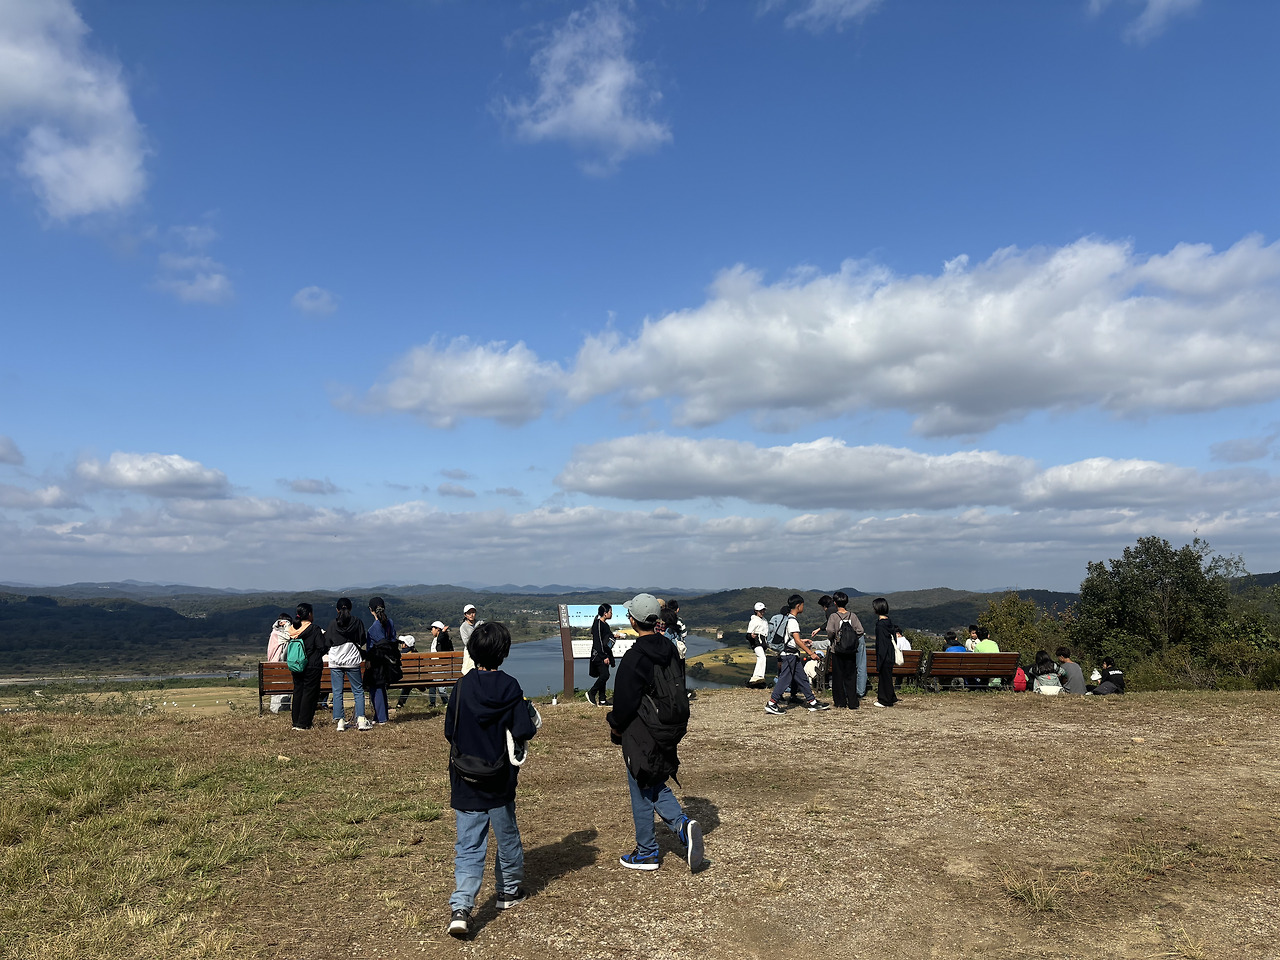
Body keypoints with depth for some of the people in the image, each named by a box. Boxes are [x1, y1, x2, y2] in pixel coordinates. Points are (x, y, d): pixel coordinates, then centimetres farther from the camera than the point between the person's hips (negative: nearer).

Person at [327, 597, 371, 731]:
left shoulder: (332, 623, -3)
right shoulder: (357, 622, -3)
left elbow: (327, 643, 3)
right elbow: (362, 641, 2)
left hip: (335, 662, 0)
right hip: (352, 660, 0)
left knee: (337, 692, 6)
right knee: (358, 690, 7)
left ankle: (340, 721, 5)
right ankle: (361, 720, 0)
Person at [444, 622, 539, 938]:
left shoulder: (463, 686, -8)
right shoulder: (509, 687, -12)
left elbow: (449, 732, -2)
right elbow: (523, 732, -17)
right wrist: (529, 714, 3)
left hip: (465, 784, 1)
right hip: (500, 782, -1)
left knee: (468, 846, 4)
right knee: (507, 837, 20)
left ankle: (461, 906, -10)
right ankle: (510, 891, 36)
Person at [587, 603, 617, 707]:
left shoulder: (605, 624, 16)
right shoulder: (598, 624, -13)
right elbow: (598, 642, -18)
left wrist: (609, 656, 20)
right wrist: (604, 656, -20)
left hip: (604, 655, 9)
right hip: (599, 655, -9)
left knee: (603, 676, 7)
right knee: (604, 675, -15)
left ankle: (602, 700, 10)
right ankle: (591, 693, -1)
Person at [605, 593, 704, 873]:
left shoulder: (634, 658, -22)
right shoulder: (670, 649, 3)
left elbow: (625, 702, -18)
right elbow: (679, 689, 12)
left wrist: (615, 725, 1)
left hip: (641, 736, -7)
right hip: (668, 732, 7)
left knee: (642, 793, 8)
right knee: (657, 787, 22)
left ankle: (646, 853, 20)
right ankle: (683, 824, 2)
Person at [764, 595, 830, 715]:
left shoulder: (787, 618, 13)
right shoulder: (792, 621, -17)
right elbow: (797, 640, -22)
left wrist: (801, 641, 27)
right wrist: (809, 652, -18)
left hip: (792, 655, 10)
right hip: (790, 654, -10)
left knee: (802, 678, 13)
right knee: (785, 679, -6)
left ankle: (812, 702, 19)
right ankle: (771, 704, -4)